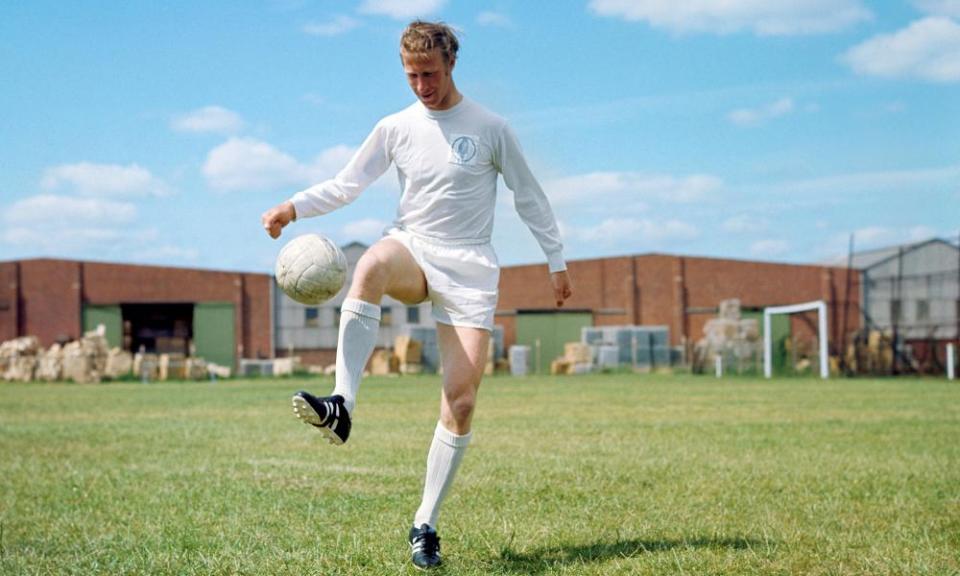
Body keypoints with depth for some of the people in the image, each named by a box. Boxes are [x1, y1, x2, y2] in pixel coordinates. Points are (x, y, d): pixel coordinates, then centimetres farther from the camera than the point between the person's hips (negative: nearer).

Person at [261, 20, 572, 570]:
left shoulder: (491, 128, 0)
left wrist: (558, 262, 8)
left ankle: (425, 525, 2)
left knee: (462, 399, -10)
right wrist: (294, 207, -10)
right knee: (371, 265, -39)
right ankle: (342, 407, -48)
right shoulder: (395, 128, 5)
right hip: (414, 253, 1)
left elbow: (531, 198, 8)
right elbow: (347, 184, 7)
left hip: (471, 268, -1)